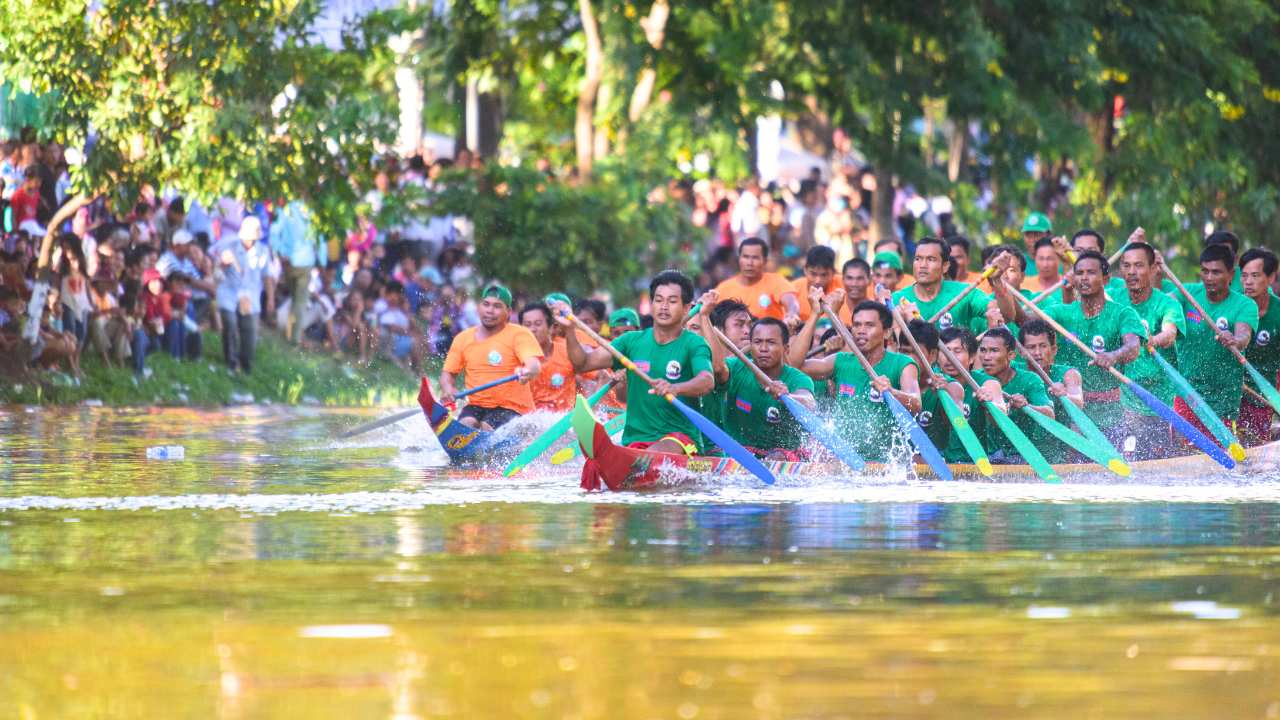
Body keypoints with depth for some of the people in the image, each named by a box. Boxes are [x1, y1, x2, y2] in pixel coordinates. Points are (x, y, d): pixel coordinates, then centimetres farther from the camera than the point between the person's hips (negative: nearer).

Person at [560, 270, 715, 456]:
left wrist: (675, 388, -39)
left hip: (680, 438, -4)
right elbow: (583, 364, 10)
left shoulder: (693, 344, 2)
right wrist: (569, 330, -8)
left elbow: (707, 381, -18)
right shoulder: (633, 342, 16)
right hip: (635, 439, 4)